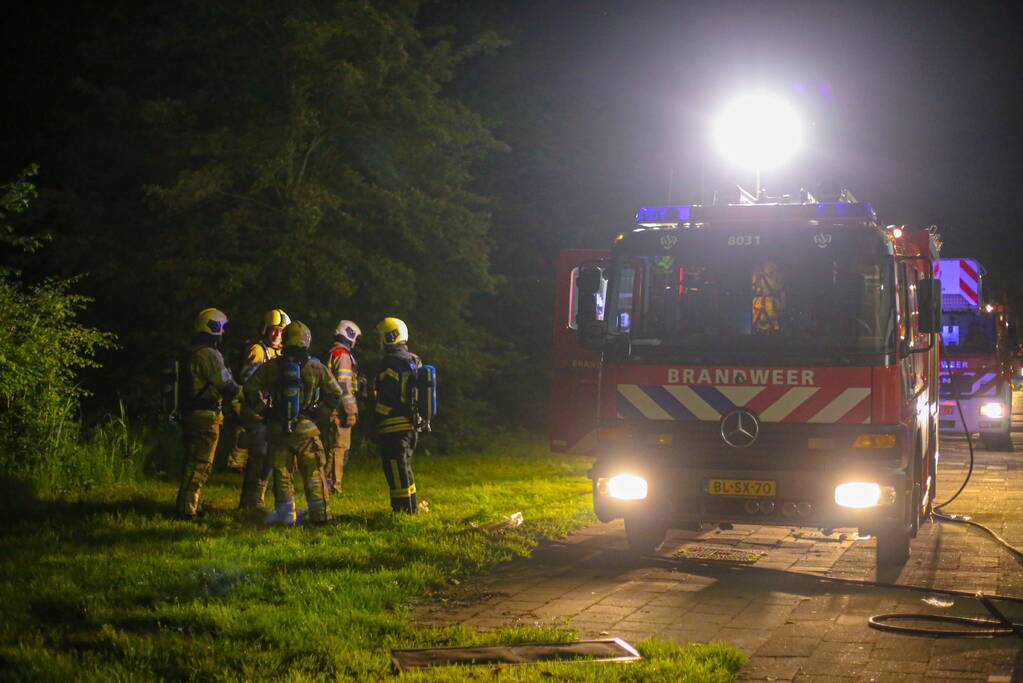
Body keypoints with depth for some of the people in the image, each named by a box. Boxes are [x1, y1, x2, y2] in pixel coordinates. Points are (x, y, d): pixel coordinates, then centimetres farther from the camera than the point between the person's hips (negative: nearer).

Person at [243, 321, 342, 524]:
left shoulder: (271, 366, -1)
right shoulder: (316, 368, -3)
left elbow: (250, 388, -4)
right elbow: (335, 394, 0)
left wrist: (262, 410, 9)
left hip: (277, 428, 1)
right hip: (305, 428, -1)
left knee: (282, 472, 9)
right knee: (313, 473, 7)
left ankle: (285, 513, 9)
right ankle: (318, 513, 7)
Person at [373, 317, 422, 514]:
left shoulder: (391, 362, -15)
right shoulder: (415, 361, 13)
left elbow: (385, 399, -18)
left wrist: (376, 423, -12)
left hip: (394, 426, -9)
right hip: (412, 423, 9)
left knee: (397, 471, -4)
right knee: (405, 467, 18)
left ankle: (402, 511, -3)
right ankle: (410, 509, 23)